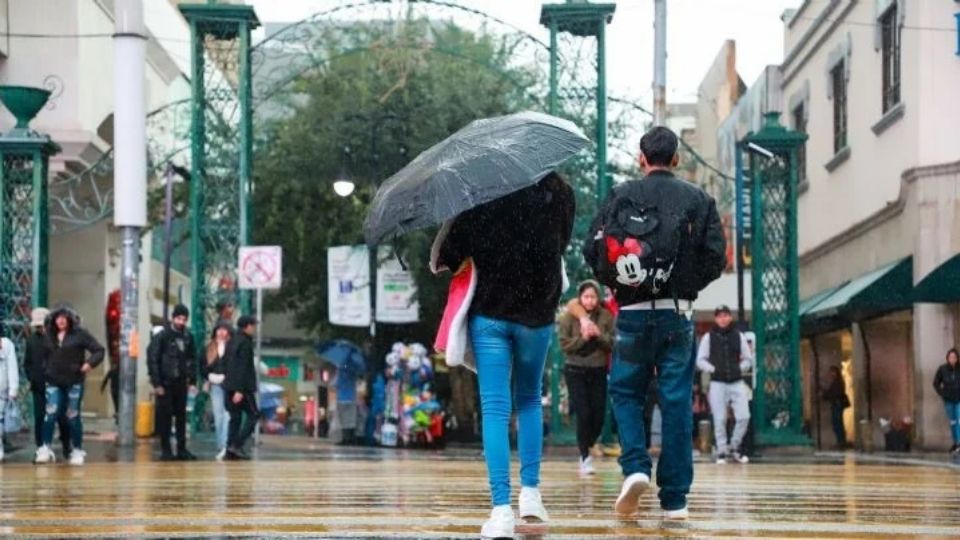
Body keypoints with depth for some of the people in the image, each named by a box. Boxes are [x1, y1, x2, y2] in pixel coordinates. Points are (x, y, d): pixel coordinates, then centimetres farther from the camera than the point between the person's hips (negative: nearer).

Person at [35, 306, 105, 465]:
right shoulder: (50, 335, 6)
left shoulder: (79, 334, -6)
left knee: (73, 416, 4)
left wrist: (90, 363, -20)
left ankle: (78, 451, 15)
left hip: (74, 382, -3)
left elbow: (99, 350, -6)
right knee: (50, 414, -8)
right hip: (54, 382, 3)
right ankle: (45, 449, -5)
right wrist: (47, 371, 5)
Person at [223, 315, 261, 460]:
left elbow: (225, 363, 19)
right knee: (253, 415, -2)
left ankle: (230, 450, 4)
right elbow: (243, 368, -17)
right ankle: (237, 445, -12)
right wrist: (240, 390, -21)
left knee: (235, 418, 10)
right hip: (242, 387, -8)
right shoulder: (245, 343, -12)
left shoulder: (231, 342, 16)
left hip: (229, 386, 9)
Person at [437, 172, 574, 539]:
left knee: (494, 409, -2)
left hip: (489, 312, -2)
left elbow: (453, 253, -8)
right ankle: (530, 491, 13)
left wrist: (443, 259, 11)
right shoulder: (559, 192, -5)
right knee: (529, 399, 22)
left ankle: (501, 509, -12)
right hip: (538, 314, 2)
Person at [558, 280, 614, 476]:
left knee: (598, 415, 3)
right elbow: (564, 344, -6)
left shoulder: (606, 317, 2)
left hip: (598, 371, 2)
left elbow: (613, 344, 0)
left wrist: (599, 335, -16)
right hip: (576, 371, -2)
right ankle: (585, 458, -3)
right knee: (583, 414, -10)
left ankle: (588, 447, 28)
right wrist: (583, 337, -18)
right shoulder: (569, 317, -2)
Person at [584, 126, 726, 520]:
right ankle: (674, 499, 2)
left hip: (632, 312, 0)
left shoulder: (621, 196, 1)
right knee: (676, 402, 3)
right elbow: (716, 255, -2)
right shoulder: (698, 200, 3)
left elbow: (593, 249, -4)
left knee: (625, 393, 13)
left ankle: (635, 466, -10)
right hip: (677, 313, 0)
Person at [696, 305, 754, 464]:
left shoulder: (739, 336, 9)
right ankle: (722, 451, 6)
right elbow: (700, 360, 4)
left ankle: (734, 447, 12)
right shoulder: (708, 337, 4)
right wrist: (713, 369, -8)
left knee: (744, 416, -7)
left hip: (737, 383, 2)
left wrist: (740, 369, -1)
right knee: (720, 419, -2)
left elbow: (748, 359, 14)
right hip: (717, 383, -2)